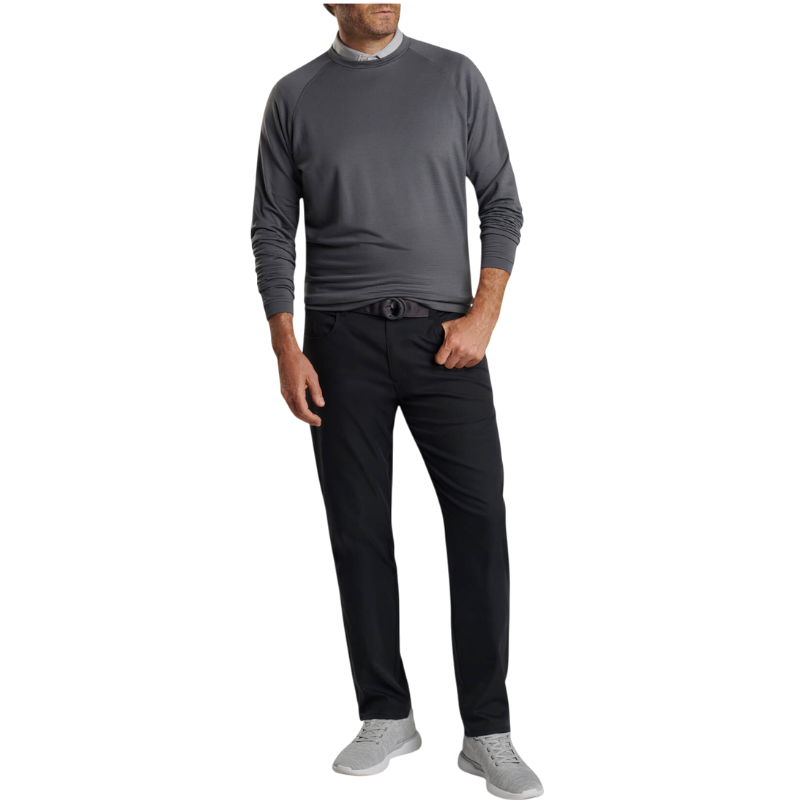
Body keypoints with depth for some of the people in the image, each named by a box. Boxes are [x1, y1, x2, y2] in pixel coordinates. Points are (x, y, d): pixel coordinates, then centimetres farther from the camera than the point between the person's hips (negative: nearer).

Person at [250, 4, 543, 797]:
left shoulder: (456, 77, 5)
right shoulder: (293, 97, 5)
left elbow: (502, 202, 5)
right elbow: (272, 230, 5)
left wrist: (484, 316, -7)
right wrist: (286, 348, -4)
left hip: (445, 336, 0)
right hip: (342, 340, 1)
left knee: (479, 521, -7)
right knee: (360, 530, 4)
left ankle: (487, 733, 0)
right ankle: (387, 717, 17)